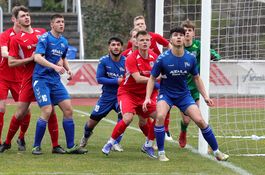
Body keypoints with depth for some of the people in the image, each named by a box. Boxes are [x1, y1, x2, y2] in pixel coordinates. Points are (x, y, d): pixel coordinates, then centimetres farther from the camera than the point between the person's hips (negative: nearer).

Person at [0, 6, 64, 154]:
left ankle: (55, 145, 2)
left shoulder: (42, 33, 10)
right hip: (29, 79, -3)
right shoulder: (16, 39, -1)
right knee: (21, 112, -1)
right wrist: (30, 59, -13)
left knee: (51, 110, -2)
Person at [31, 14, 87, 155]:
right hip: (41, 79, -7)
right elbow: (37, 57, -24)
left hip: (55, 80, 7)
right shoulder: (45, 38, -11)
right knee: (47, 111, -17)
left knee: (68, 110, -1)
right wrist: (55, 66, -33)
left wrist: (68, 69, 10)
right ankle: (36, 146, -3)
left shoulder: (64, 42, 12)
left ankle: (70, 146, 6)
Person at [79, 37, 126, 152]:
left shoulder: (126, 61, -12)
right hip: (107, 96, 1)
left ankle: (116, 143, -13)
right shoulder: (104, 61, -10)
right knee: (93, 121, 10)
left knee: (123, 114, -29)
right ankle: (86, 136, 45)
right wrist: (116, 81, -22)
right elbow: (99, 79, -13)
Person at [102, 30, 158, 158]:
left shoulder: (154, 57, -3)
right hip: (128, 92, -6)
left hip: (145, 94, 6)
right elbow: (138, 79, -29)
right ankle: (110, 143, -5)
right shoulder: (131, 59, -20)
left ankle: (148, 145, 16)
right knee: (127, 118, -26)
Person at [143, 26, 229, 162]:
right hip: (166, 93, -2)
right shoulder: (162, 58, -15)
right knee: (160, 116, -29)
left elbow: (196, 78, 9)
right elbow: (152, 78, -4)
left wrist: (205, 96, 6)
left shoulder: (190, 58, -7)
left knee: (200, 120, -9)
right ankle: (161, 153, -16)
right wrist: (147, 98, -14)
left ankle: (216, 152, 7)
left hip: (184, 94, 2)